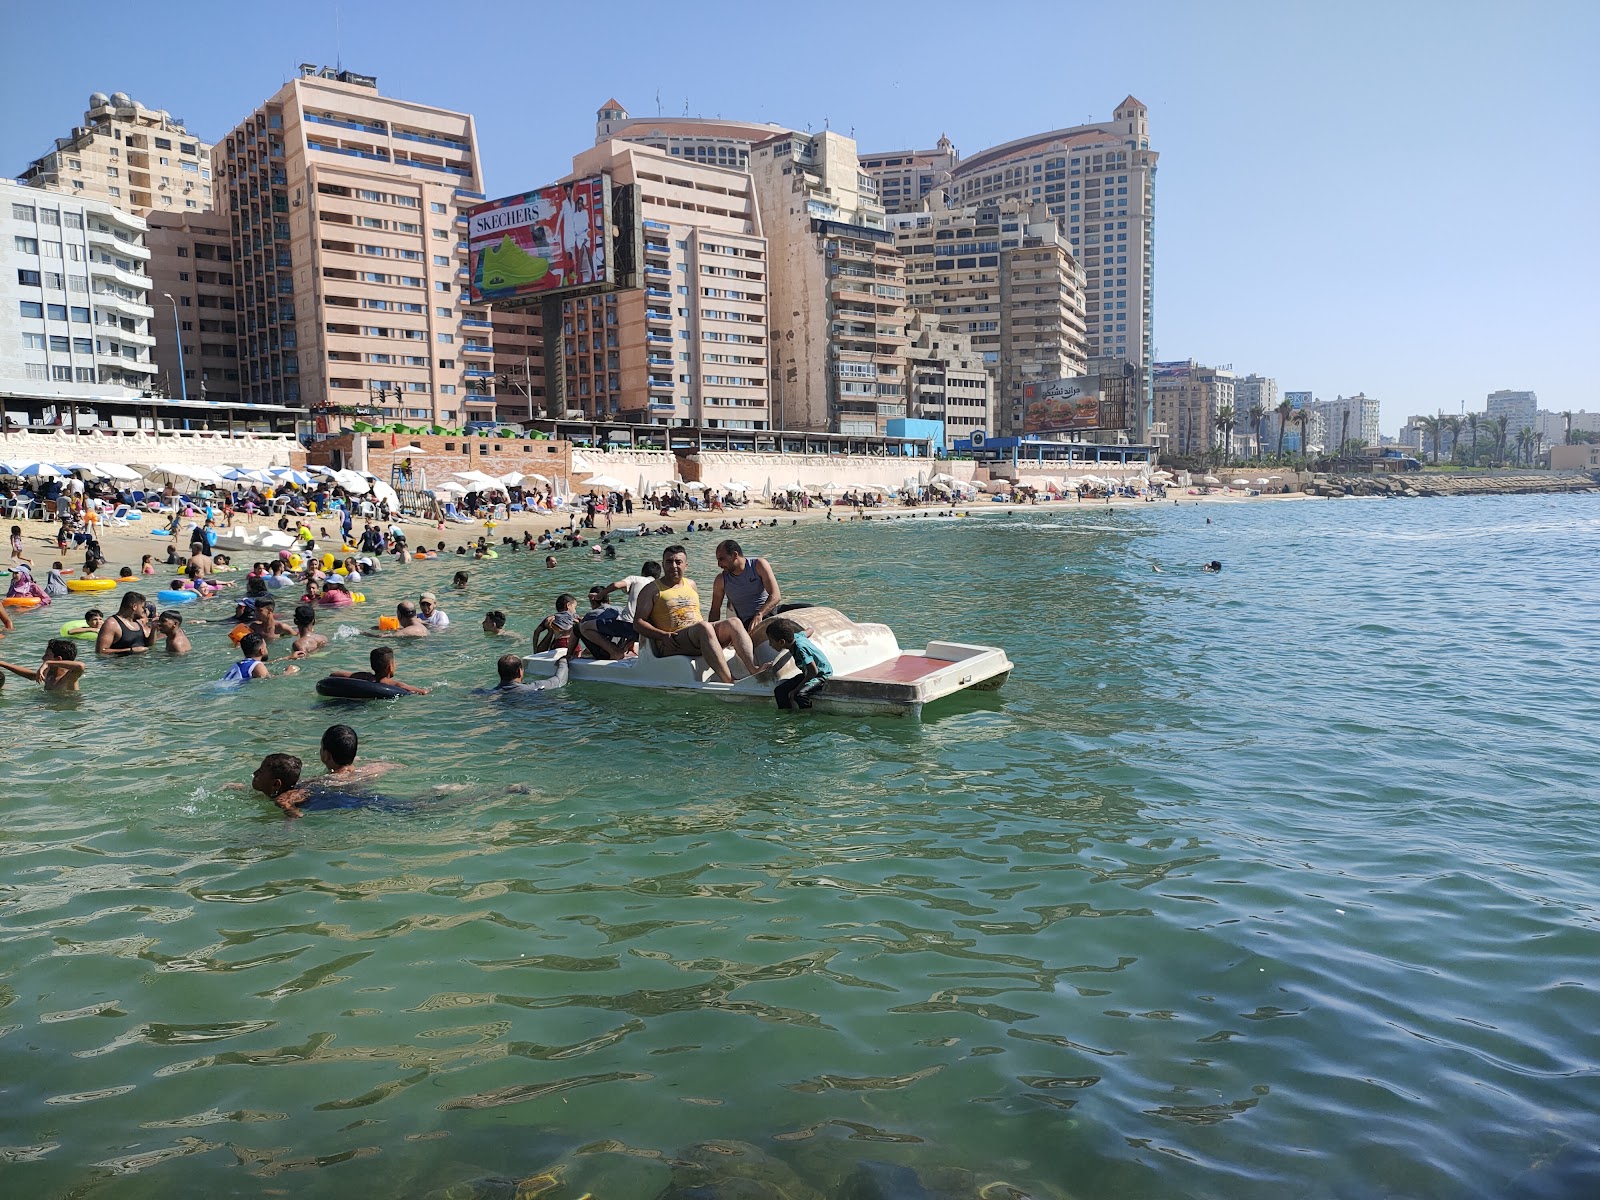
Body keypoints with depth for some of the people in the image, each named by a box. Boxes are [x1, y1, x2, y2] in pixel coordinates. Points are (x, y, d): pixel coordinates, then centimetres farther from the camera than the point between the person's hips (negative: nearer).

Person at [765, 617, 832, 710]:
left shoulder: (800, 648, -31)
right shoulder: (795, 636, -8)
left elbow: (814, 671, -30)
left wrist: (796, 689, -23)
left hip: (823, 676, -9)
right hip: (808, 674, 9)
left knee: (799, 694, -34)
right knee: (779, 691, -3)